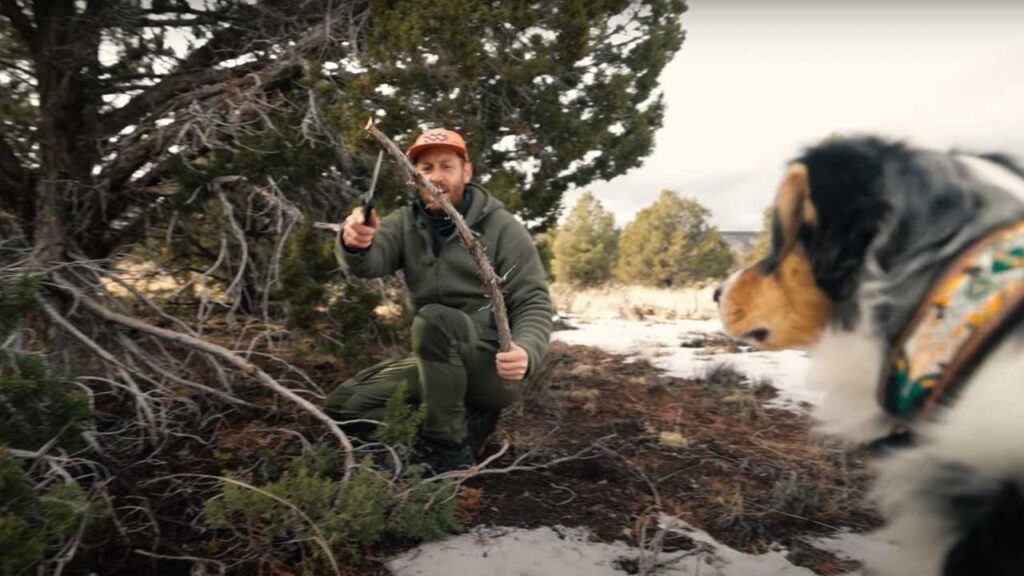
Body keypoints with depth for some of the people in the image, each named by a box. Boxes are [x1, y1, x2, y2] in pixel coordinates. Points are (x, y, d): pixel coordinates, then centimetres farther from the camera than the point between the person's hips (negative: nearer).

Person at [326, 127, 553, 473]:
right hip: (441, 363, 6)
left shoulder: (502, 228, -8)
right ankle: (468, 421, 0)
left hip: (496, 366, -6)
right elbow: (371, 262, -17)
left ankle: (449, 451, -20)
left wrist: (527, 352, -34)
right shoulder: (405, 223, 4)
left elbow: (533, 303, -12)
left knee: (433, 318, -33)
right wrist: (357, 244, -43)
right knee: (344, 403, -1)